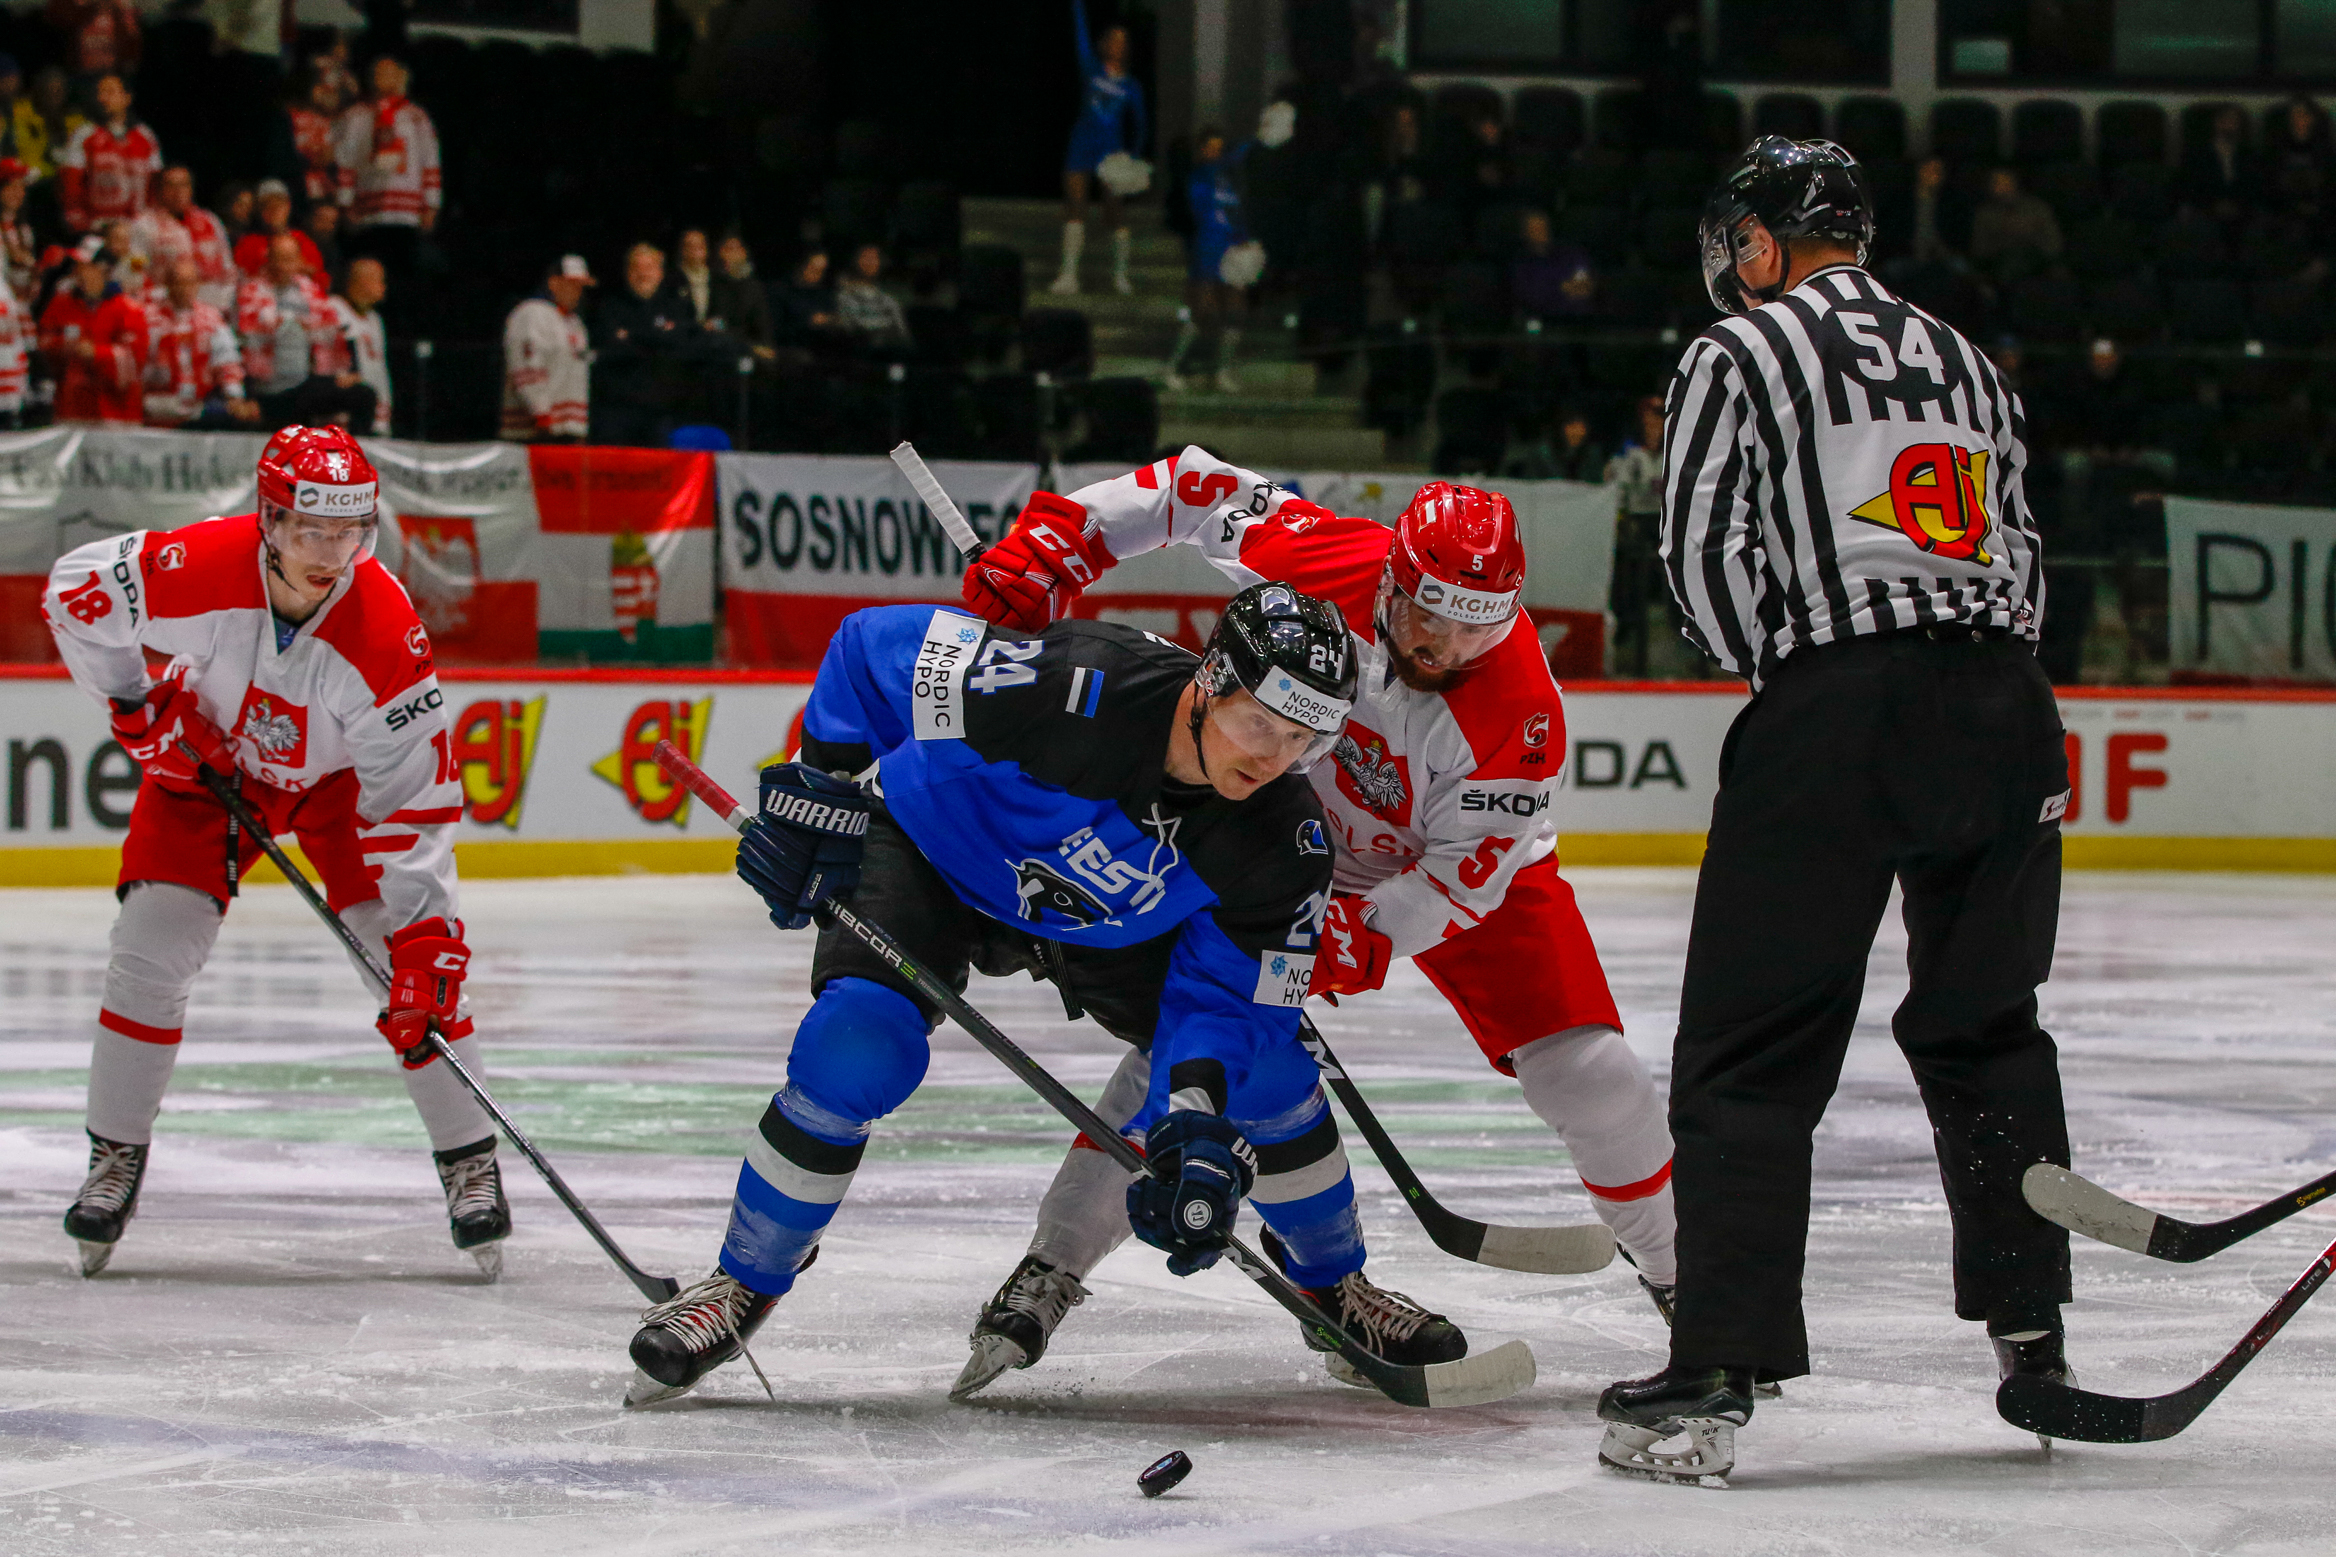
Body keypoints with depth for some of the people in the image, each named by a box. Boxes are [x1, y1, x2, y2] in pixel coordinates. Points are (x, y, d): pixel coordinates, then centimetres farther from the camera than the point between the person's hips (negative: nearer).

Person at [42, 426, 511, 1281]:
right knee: (150, 950, -9)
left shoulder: (385, 631, -35)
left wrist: (422, 941, -34)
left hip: (340, 778, -1)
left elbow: (411, 799, -30)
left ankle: (470, 1164, 1)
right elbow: (73, 593, -13)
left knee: (418, 964, -13)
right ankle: (114, 1160, 8)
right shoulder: (196, 569, -33)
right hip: (210, 762, 1)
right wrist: (140, 714, -11)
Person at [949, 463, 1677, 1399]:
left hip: (1461, 872, -1)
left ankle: (1682, 1273, 10)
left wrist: (1357, 939, -39)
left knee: (1584, 1070, -12)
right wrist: (1044, 553, -23)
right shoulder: (1319, 564, -30)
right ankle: (1050, 1274, -10)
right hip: (1291, 846, 1)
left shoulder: (1519, 714, -33)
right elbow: (1194, 488, -16)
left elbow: (1463, 875, -27)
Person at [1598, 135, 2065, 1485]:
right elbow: (2020, 548, 21)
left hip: (1837, 713, -6)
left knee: (1751, 1052, -4)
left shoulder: (1741, 352, 3)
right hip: (2000, 705, 6)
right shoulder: (1963, 360, 21)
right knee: (1985, 1026, 20)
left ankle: (1719, 1374, -11)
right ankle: (2033, 1337, 19)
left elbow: (1704, 548, -2)